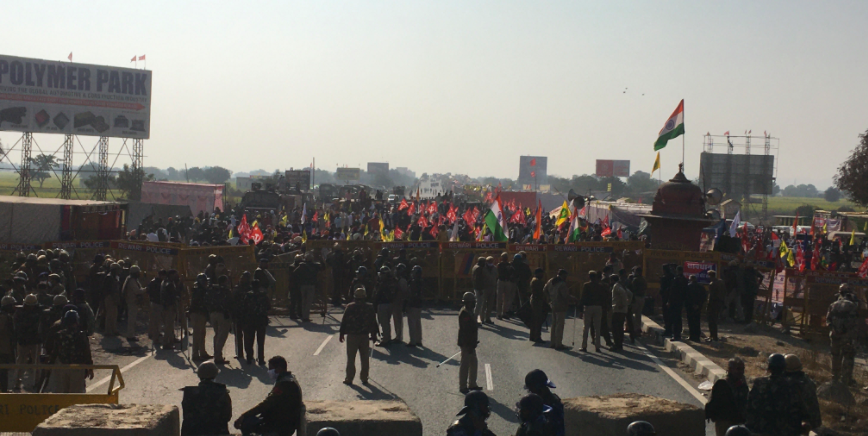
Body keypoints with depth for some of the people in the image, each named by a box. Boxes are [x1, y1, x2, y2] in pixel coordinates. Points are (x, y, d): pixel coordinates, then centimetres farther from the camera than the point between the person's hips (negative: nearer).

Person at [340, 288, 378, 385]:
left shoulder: (350, 307, -5)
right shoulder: (369, 308, 1)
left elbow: (344, 321, -3)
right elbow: (373, 323, 6)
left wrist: (342, 333, 6)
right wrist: (374, 335, 15)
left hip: (352, 336, -2)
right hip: (365, 336, 2)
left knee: (351, 358, 4)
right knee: (365, 358, 10)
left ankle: (349, 378, 5)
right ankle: (364, 378, 12)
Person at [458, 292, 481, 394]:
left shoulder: (469, 312, 11)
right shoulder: (464, 314, -21)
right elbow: (465, 330, -25)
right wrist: (469, 345, -25)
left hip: (470, 343, 10)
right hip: (466, 343, -10)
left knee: (473, 363, 17)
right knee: (465, 365, -2)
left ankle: (472, 384, 28)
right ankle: (462, 386, 7)